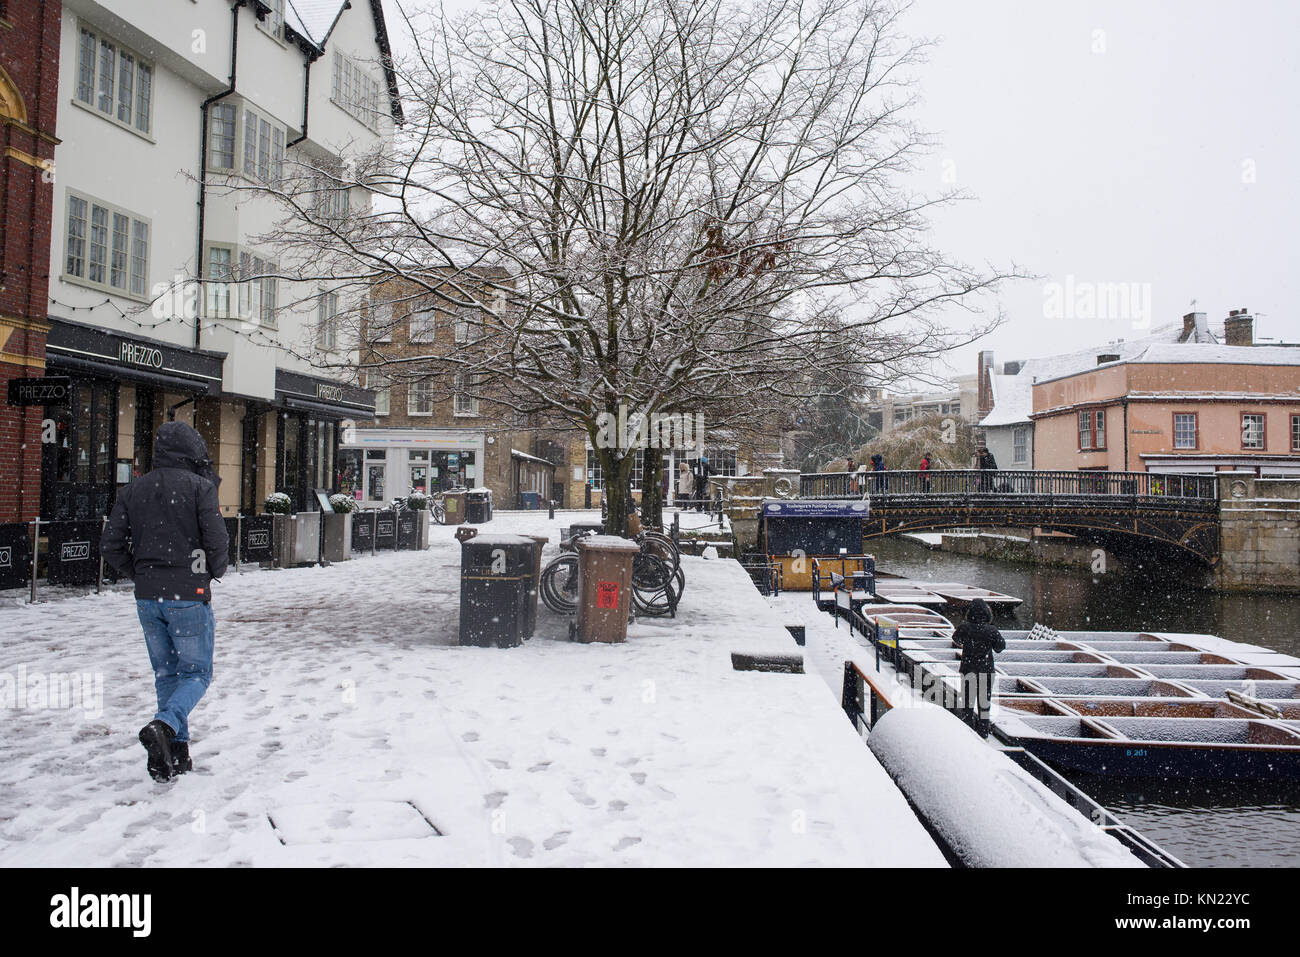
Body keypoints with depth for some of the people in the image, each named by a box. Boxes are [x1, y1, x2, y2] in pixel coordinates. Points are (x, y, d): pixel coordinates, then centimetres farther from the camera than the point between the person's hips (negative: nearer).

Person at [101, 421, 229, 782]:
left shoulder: (133, 490, 8)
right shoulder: (199, 486, -8)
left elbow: (110, 546, 5)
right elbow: (216, 540, -15)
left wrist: (141, 574, 17)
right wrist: (215, 572, 4)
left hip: (147, 599, 5)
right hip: (188, 595, -5)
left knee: (166, 674, 16)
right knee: (196, 672, 6)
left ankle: (176, 753, 15)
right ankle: (163, 726, -20)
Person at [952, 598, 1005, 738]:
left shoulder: (964, 628, -10)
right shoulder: (991, 631, -15)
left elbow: (956, 640, 9)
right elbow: (1000, 647, -4)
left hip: (967, 668, 1)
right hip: (986, 669, -1)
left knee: (967, 699, 11)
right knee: (984, 700, 12)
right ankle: (983, 730, 21)